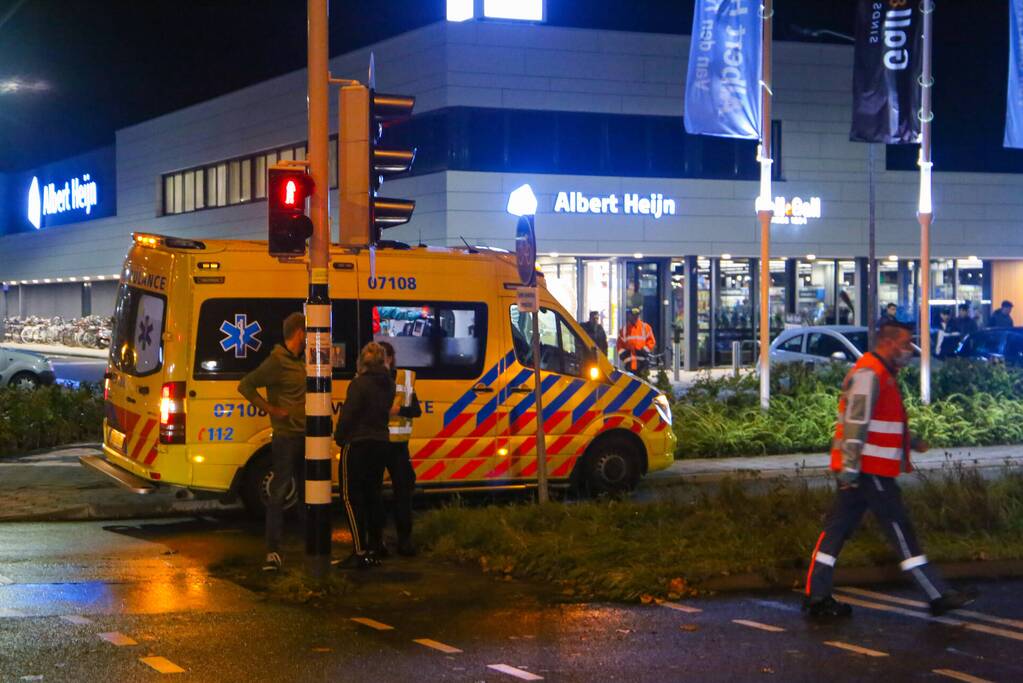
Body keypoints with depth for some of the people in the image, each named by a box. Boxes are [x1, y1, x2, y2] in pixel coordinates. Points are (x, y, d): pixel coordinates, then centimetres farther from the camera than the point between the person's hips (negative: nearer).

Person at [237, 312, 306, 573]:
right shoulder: (277, 362, -13)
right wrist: (271, 409, -17)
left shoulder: (301, 359, 12)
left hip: (305, 436, 8)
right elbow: (245, 385, -16)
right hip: (285, 437, -8)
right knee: (278, 494, -7)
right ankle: (273, 552, -7)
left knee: (306, 493, 15)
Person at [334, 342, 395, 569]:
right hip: (380, 444, 7)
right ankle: (373, 550, 16)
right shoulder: (388, 385, 6)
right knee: (371, 497, 13)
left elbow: (348, 414, -13)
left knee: (350, 497, -3)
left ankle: (360, 552, -8)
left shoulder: (359, 384, -15)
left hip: (357, 445, -7)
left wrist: (339, 437, 0)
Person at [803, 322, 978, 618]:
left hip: (857, 470, 11)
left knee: (838, 527, 9)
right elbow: (856, 422, -22)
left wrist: (910, 441, 32)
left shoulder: (881, 374, 19)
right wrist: (850, 466, -26)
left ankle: (816, 596, 11)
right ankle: (938, 596, 0)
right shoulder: (868, 374, -15)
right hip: (868, 470, -11)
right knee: (900, 530, -5)